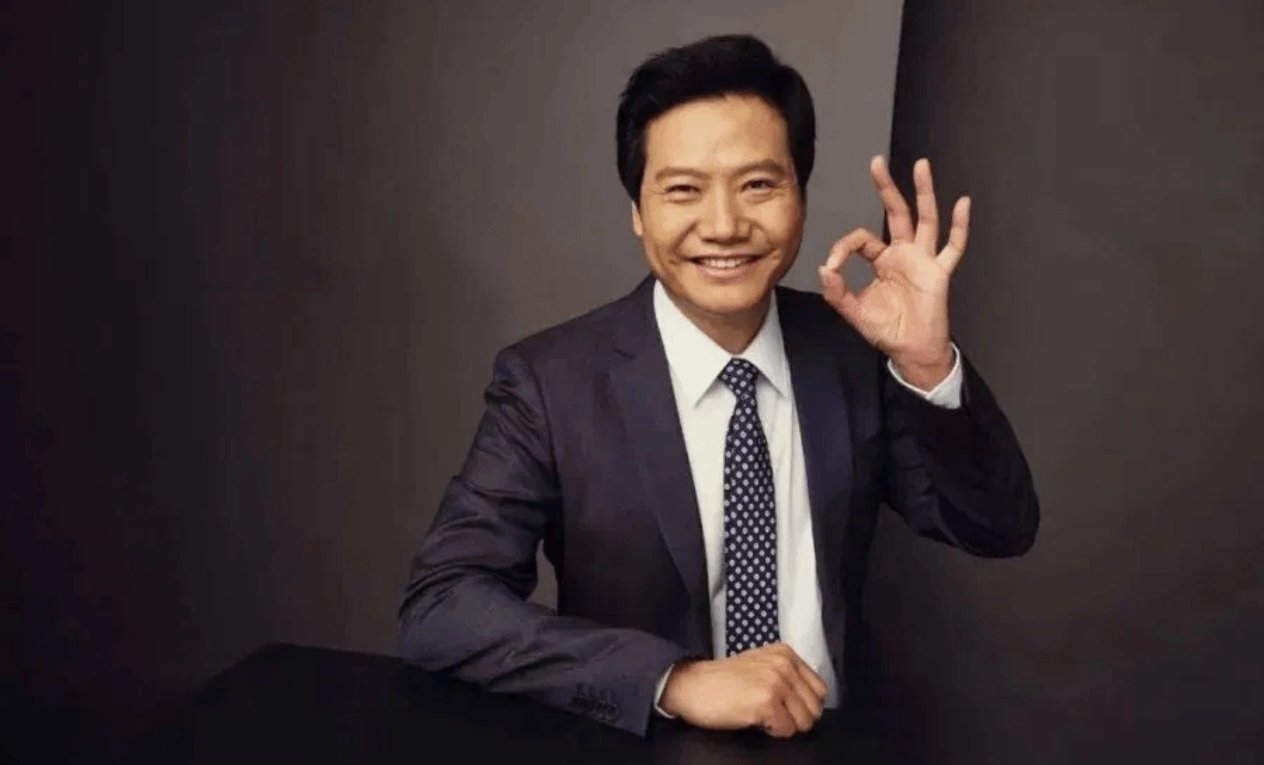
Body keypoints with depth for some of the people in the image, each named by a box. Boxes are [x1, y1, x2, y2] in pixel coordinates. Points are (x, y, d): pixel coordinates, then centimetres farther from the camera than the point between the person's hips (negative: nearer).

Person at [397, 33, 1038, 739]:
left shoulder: (854, 352, -2)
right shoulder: (549, 382, -10)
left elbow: (1001, 530, 0)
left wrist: (928, 366, -16)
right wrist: (676, 679, -26)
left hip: (834, 745, 3)